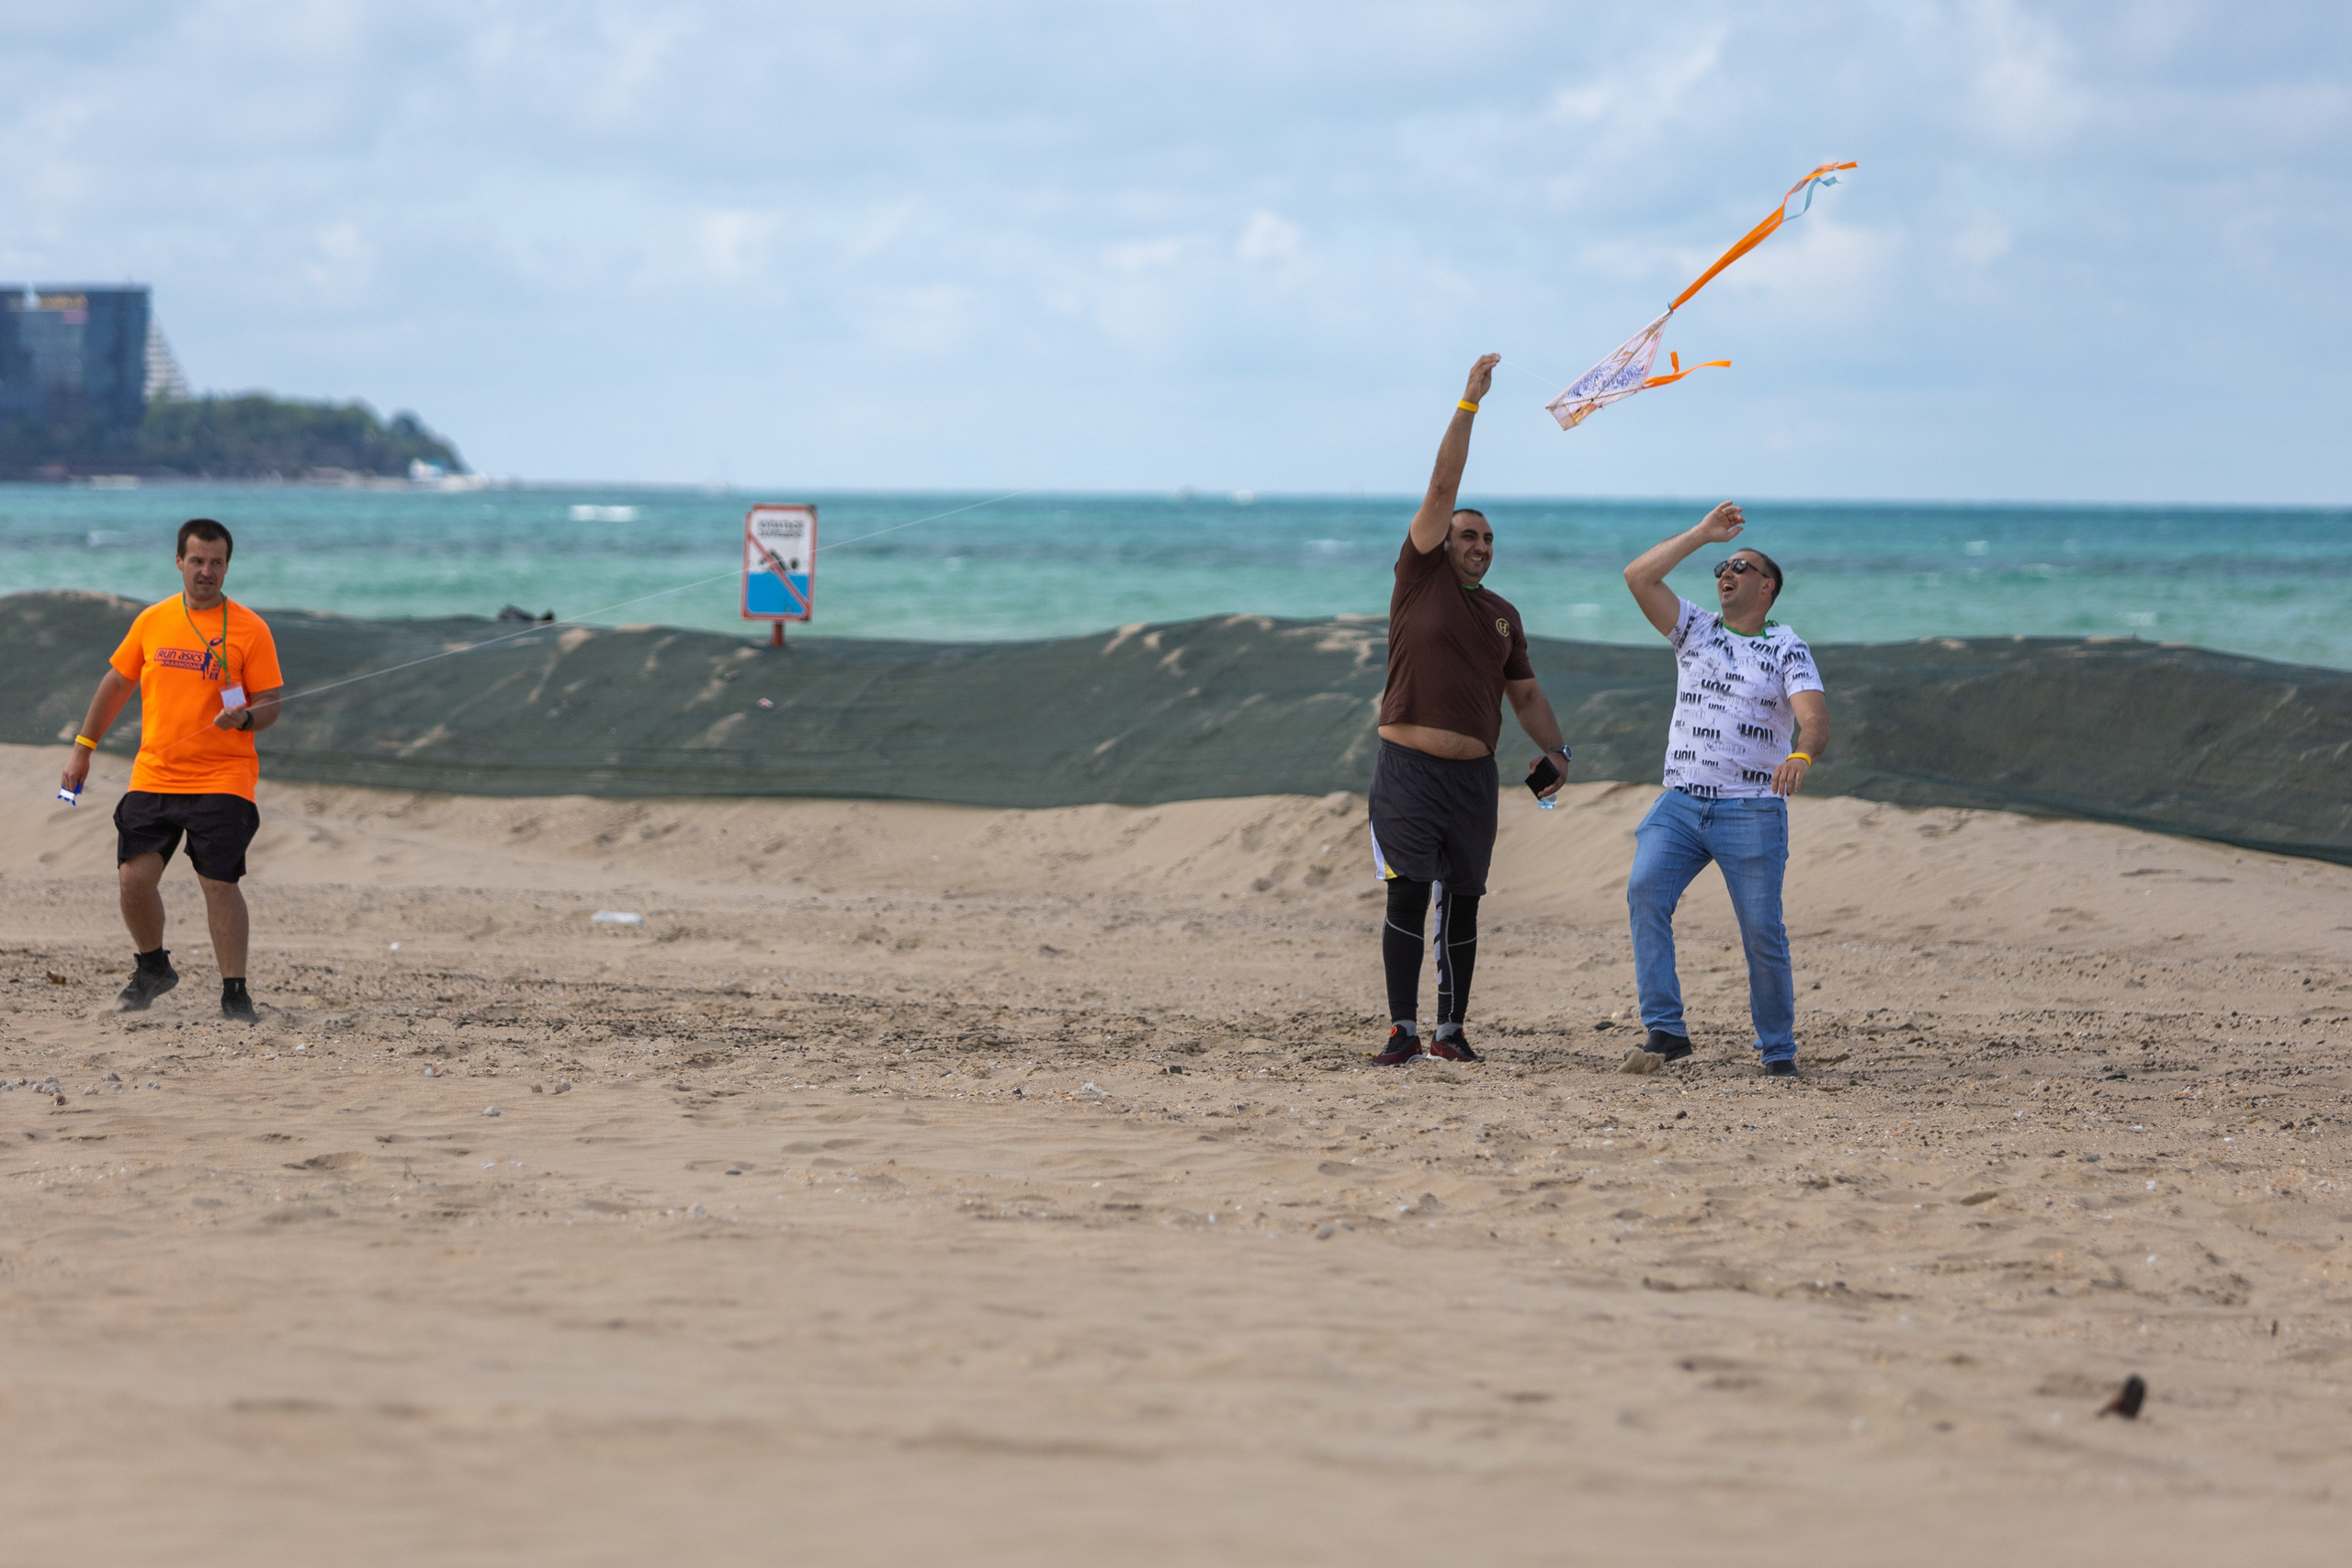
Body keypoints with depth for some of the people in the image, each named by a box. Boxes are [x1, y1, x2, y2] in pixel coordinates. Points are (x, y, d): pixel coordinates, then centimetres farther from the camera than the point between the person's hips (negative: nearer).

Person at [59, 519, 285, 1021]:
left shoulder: (249, 629, -2)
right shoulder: (152, 621, 8)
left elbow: (269, 707, -2)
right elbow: (117, 683, 19)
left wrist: (244, 718, -24)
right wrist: (83, 749, 19)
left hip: (222, 781, -3)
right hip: (153, 776, 3)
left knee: (219, 883, -8)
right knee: (134, 876, -3)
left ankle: (234, 993, 0)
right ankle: (153, 969, 22)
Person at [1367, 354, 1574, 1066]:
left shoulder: (1502, 613, 15)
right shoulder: (1421, 577, 1)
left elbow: (1525, 692, 22)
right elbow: (1442, 487, -5)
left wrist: (1555, 751, 8)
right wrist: (1468, 404, -8)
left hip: (1474, 774, 5)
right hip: (1409, 767, -5)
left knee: (1464, 902, 5)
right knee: (1408, 895, -9)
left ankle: (1451, 1031, 10)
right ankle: (1403, 1029, -8)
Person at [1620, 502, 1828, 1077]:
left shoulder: (1787, 649, 3)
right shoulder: (1696, 630, 15)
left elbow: (1815, 718, -13)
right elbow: (1639, 576, 3)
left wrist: (1802, 756, -35)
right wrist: (1703, 533, 4)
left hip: (1752, 812, -3)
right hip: (1681, 801, 3)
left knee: (1762, 931, -6)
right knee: (1645, 889, -20)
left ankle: (1778, 1050, 8)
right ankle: (1664, 1030, -20)